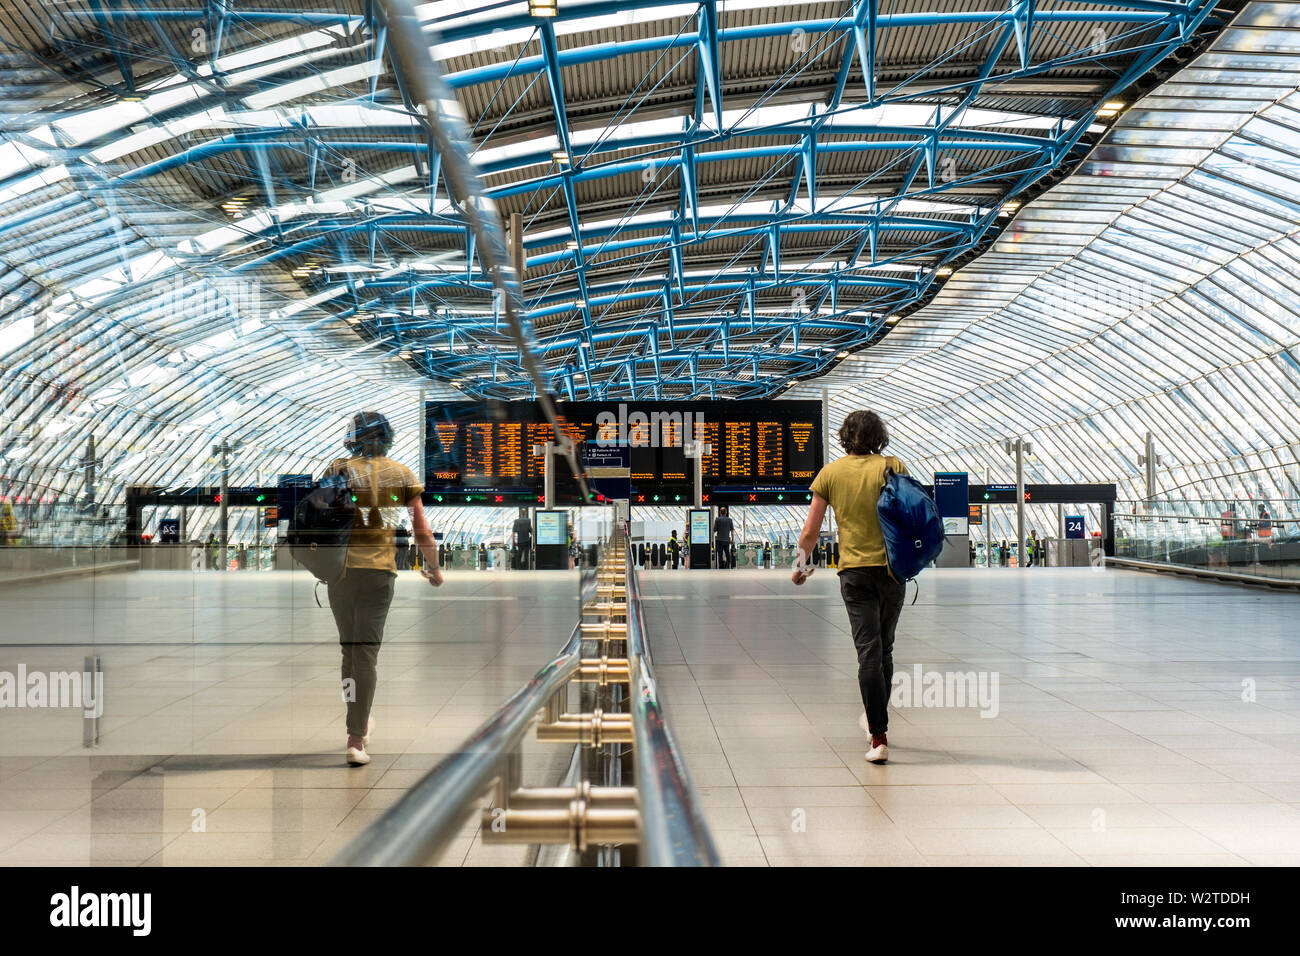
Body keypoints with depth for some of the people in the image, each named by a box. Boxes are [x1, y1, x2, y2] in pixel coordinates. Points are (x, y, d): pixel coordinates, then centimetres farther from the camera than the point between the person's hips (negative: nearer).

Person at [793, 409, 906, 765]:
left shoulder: (829, 473, 3)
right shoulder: (892, 466, 0)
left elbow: (810, 531, 4)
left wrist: (800, 565, 17)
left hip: (853, 571, -1)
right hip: (891, 567, 1)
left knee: (868, 652, -1)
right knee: (884, 649, 16)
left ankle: (879, 738, -7)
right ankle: (877, 720, 32)